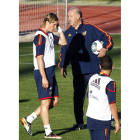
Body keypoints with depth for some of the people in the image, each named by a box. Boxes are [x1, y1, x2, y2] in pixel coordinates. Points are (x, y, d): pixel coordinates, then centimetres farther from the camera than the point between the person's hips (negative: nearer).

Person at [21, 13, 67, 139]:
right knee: (46, 102, -5)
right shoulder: (40, 37, -15)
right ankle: (48, 133, -1)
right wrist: (44, 77, -21)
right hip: (43, 73, -10)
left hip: (51, 73, 10)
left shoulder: (49, 35, 13)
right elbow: (39, 58, -19)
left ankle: (28, 120, 18)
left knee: (54, 101, 10)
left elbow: (63, 42, 24)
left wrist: (60, 29, 9)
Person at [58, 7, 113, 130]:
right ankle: (79, 123, 12)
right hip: (78, 72, 4)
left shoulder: (90, 28, -2)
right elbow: (64, 51, 19)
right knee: (78, 97, 3)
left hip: (93, 70, -4)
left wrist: (105, 48, -18)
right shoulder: (67, 33, 12)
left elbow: (107, 37, 0)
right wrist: (62, 66, 10)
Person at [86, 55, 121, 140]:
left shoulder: (92, 78, 4)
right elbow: (112, 105, -17)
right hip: (102, 121, -7)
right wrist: (117, 122, -8)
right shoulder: (110, 83, -17)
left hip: (90, 118, 7)